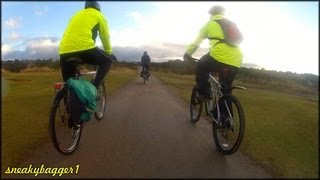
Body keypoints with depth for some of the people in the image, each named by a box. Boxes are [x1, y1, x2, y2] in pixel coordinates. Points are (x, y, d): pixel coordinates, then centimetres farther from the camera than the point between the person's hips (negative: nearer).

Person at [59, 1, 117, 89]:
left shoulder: (76, 15, 33)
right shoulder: (98, 15, 19)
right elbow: (105, 38, 19)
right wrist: (109, 53, 33)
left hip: (65, 52, 6)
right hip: (84, 48, -5)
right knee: (107, 61, 17)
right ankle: (94, 87, 2)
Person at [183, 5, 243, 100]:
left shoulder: (210, 23, 16)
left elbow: (196, 42, 18)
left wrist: (187, 54, 29)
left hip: (219, 58, -5)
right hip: (236, 63, 5)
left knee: (201, 66, 24)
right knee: (225, 90, 19)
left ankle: (204, 94, 14)